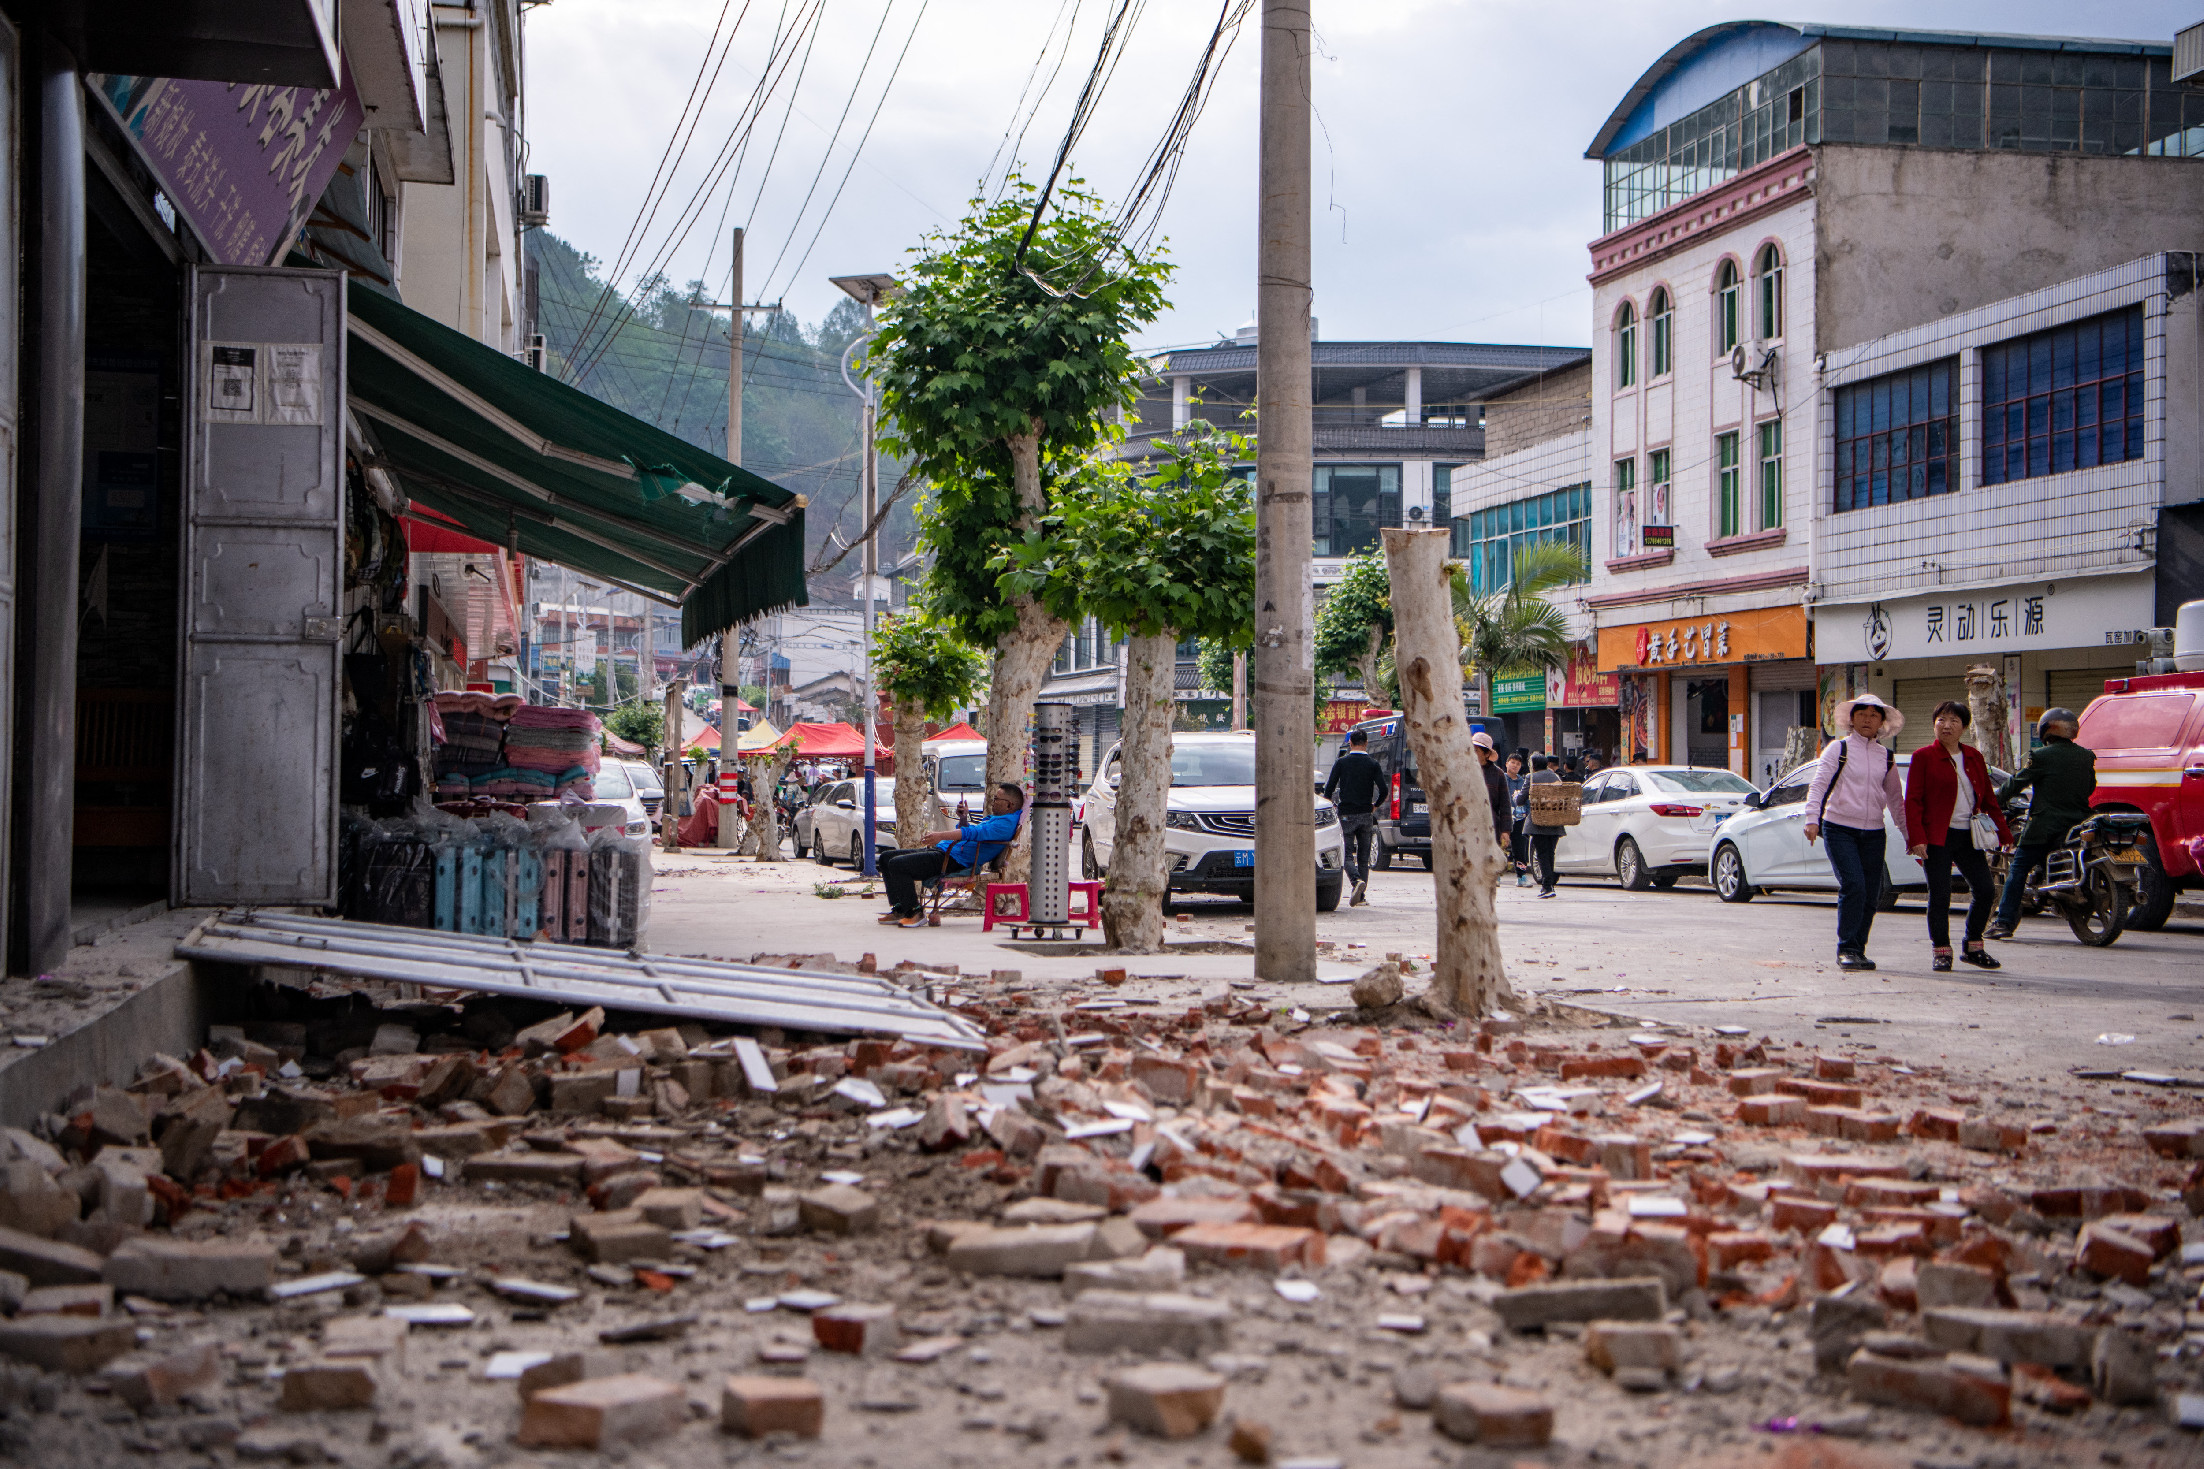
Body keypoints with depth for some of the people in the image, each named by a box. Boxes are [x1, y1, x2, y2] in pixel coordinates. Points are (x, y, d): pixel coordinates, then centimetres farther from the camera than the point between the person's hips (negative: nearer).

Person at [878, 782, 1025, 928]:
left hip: (955, 860, -12)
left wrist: (941, 835, -37)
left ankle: (915, 913, -15)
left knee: (898, 864, -23)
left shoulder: (1006, 823, -13)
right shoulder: (994, 818, 23)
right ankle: (899, 910, 12)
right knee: (886, 858, 12)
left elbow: (975, 832, -28)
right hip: (942, 850, 12)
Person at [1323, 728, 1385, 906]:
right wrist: (1375, 806, 12)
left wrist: (1332, 806, 13)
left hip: (1346, 815, -2)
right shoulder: (1373, 764, 0)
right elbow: (1383, 790, -7)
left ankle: (1356, 881, -27)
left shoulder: (1341, 763, -1)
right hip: (1366, 815, 2)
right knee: (1363, 857, 10)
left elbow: (1328, 789, -5)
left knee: (1348, 854, 1)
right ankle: (1361, 895, 9)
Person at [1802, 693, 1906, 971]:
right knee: (1853, 886, -18)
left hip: (1873, 832, 4)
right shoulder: (1838, 749, 2)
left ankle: (1858, 951, 13)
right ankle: (1847, 949, -10)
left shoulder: (1886, 757, 14)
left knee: (1870, 894, 1)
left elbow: (1895, 798, 23)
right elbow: (1818, 785, -5)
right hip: (1839, 829, -4)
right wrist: (1812, 819, -17)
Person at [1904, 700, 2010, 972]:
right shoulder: (1924, 757, 0)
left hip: (1968, 836, 5)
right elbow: (1913, 800, -5)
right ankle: (1942, 952, 6)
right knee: (1940, 895, -3)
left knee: (1984, 891, 2)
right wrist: (1916, 838, -14)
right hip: (1937, 836, -5)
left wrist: (2004, 832, 12)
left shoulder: (1974, 757, 14)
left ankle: (1973, 948, 17)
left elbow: (1989, 798, 18)